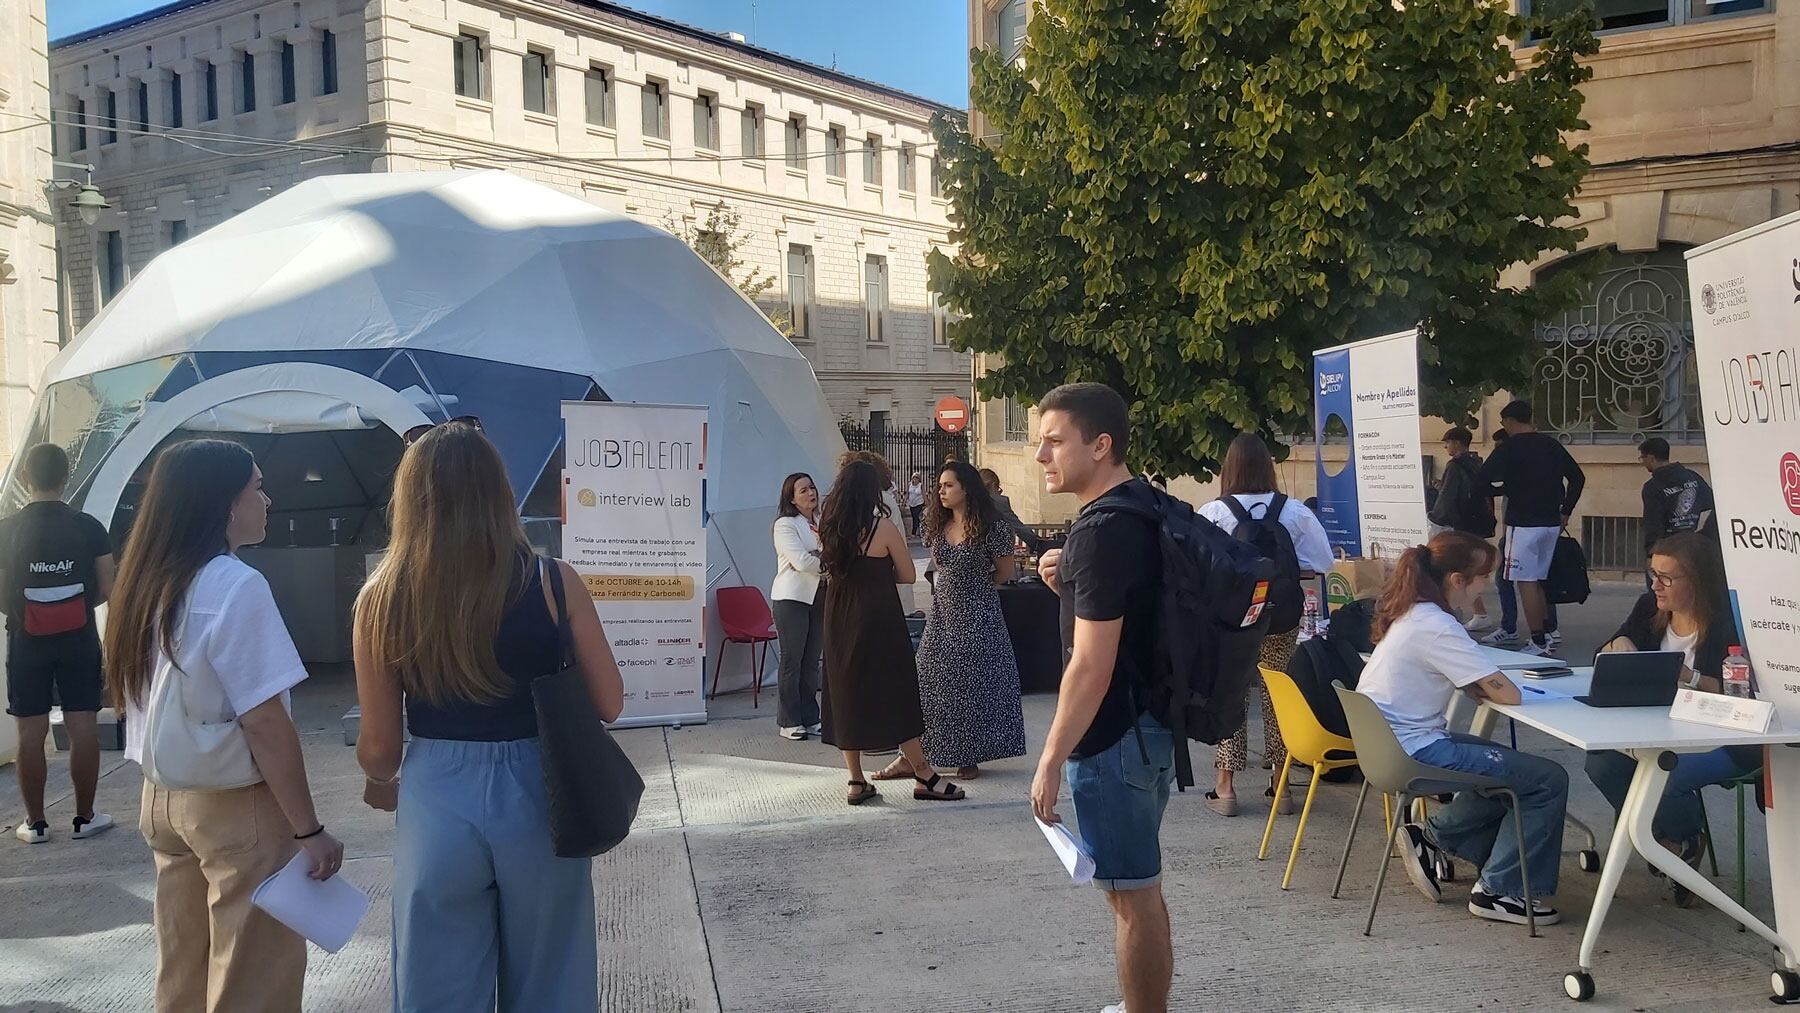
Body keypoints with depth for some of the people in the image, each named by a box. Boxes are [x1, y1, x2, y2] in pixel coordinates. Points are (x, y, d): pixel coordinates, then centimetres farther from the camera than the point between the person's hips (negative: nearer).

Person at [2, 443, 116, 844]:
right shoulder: (89, 527, -7)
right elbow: (106, 589, -4)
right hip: (78, 641, 0)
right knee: (82, 727, 5)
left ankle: (35, 822, 13)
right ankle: (84, 817, 11)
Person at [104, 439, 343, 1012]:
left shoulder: (147, 583, 5)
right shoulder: (236, 587, -20)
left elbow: (142, 700, 13)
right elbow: (265, 724, -21)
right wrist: (308, 829, -16)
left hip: (164, 797, 8)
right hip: (235, 806, -8)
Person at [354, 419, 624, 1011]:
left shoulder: (382, 601, -8)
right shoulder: (553, 583, -11)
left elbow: (380, 747, -1)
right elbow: (609, 704, -4)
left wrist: (382, 784, 21)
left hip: (437, 804, 1)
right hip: (537, 798, 0)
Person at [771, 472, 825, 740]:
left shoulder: (822, 522, 12)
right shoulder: (785, 524, -7)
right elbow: (802, 561, -17)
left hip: (819, 597, 6)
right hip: (792, 598, -6)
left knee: (812, 660, 8)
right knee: (792, 660, -1)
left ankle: (809, 718, 16)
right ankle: (788, 722, 6)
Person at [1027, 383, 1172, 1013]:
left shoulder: (1102, 529, -22)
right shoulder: (1144, 505, 8)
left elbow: (1091, 666, -24)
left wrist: (1052, 759, -19)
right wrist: (1068, 584, 3)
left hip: (1112, 734, -10)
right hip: (1150, 721, 10)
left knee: (1131, 892, 1)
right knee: (1140, 884, 20)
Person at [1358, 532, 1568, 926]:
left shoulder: (1410, 612, 8)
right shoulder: (1436, 627, -21)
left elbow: (1467, 683, 17)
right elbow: (1506, 694, -20)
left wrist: (1485, 686, -3)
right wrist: (1498, 687, 2)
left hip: (1387, 742, 10)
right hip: (1415, 752, -10)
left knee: (1510, 766, 23)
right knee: (1549, 781, -4)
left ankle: (1434, 837, 21)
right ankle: (1500, 891, 4)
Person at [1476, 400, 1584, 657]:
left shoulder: (1509, 448, -10)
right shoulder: (1552, 445, 10)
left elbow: (1481, 480, -13)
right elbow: (1578, 477, 15)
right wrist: (1565, 512, 17)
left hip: (1524, 524, -7)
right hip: (1551, 524, 7)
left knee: (1526, 583, -4)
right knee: (1538, 582, 15)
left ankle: (1538, 644, -8)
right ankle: (1543, 638, 17)